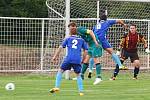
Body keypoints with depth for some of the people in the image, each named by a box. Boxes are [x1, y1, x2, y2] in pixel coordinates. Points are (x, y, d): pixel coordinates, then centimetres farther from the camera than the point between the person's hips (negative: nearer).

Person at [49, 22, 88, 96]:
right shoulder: (81, 40, 17)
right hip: (78, 60, 2)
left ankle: (57, 87, 2)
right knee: (78, 75, 13)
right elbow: (85, 51, 15)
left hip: (69, 59, -2)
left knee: (60, 71, 12)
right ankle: (81, 91, 6)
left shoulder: (68, 39, 13)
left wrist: (55, 56, 5)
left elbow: (61, 47, 5)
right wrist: (83, 60, 24)